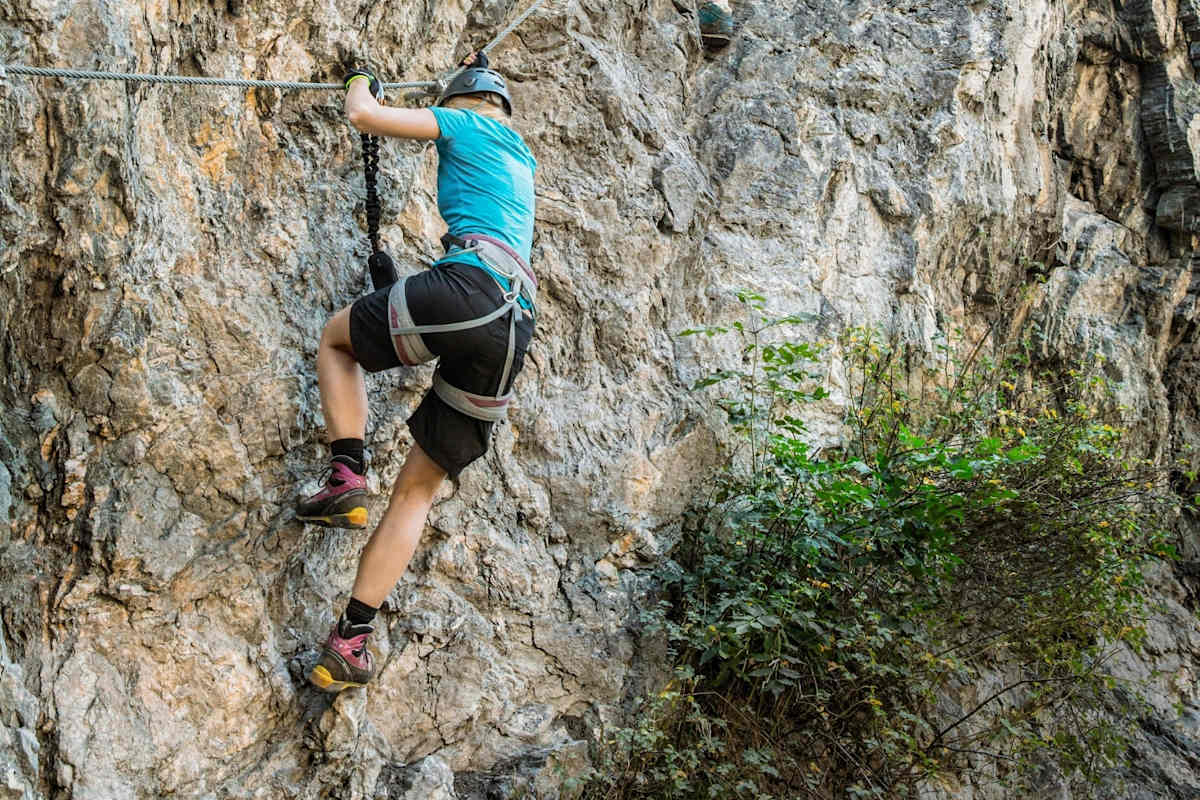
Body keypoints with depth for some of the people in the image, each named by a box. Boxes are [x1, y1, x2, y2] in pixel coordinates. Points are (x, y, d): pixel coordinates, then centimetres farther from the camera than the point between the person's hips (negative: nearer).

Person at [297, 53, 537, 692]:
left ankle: (347, 475, 1)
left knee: (337, 337, 22)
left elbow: (362, 115, 6)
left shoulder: (464, 124, 11)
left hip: (468, 286, -7)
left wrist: (361, 84, 29)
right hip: (516, 328, 7)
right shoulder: (521, 157, 32)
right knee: (417, 489, 9)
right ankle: (353, 639, 3)